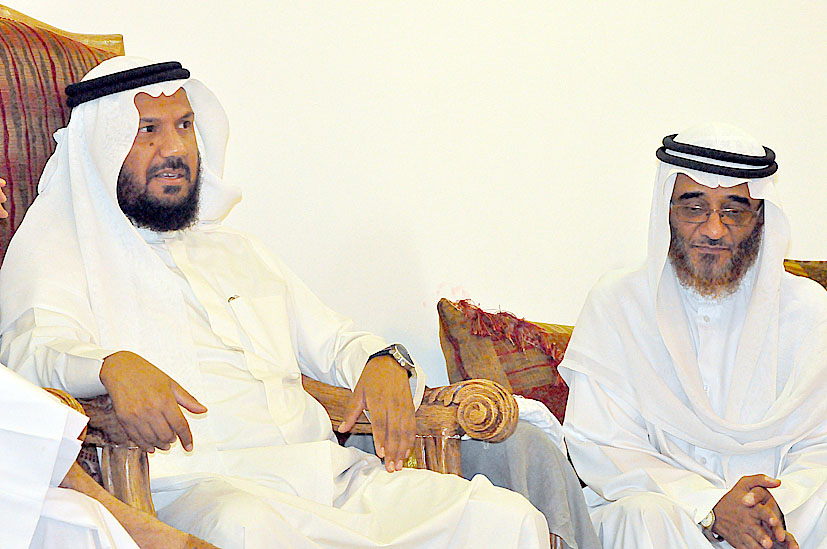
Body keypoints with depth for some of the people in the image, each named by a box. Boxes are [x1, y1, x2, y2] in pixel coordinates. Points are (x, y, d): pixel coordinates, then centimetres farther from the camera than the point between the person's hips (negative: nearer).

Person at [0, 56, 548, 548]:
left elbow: (334, 340, 31)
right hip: (194, 484, -5)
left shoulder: (237, 251, 31)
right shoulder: (57, 247, 11)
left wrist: (385, 362, 5)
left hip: (330, 470, 6)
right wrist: (113, 365, -32)